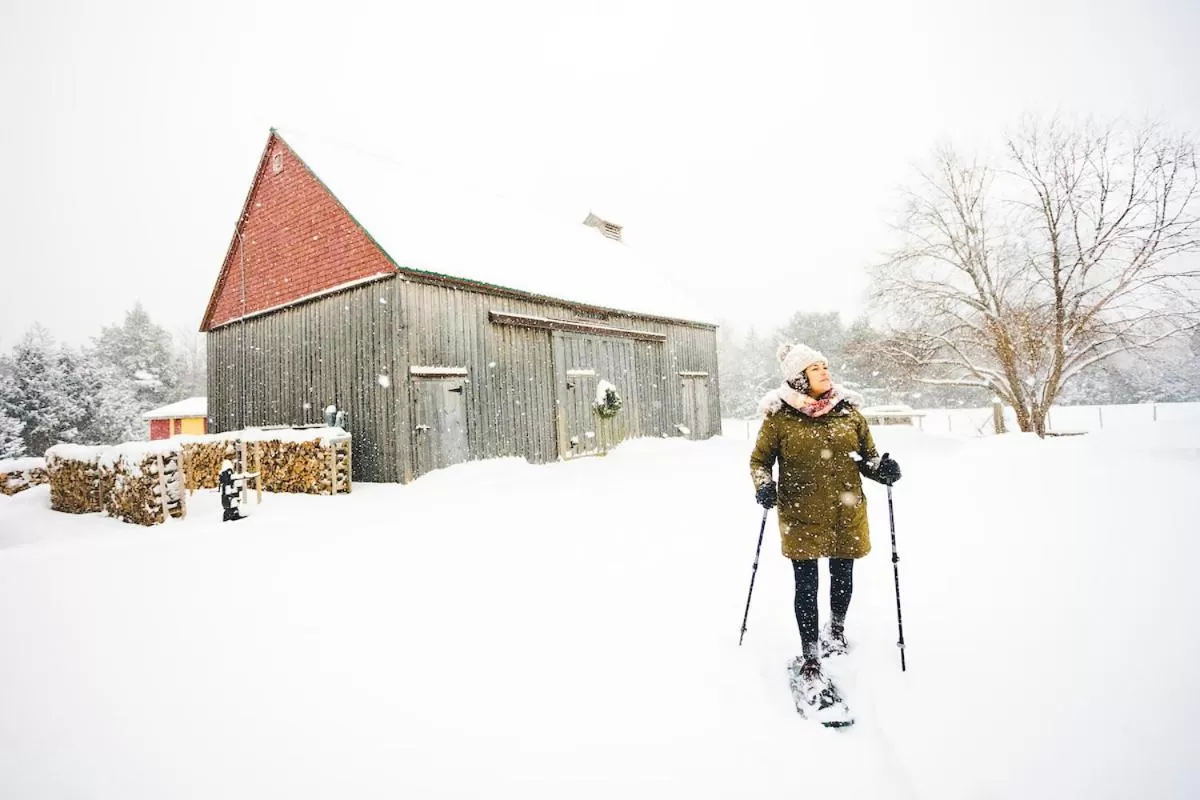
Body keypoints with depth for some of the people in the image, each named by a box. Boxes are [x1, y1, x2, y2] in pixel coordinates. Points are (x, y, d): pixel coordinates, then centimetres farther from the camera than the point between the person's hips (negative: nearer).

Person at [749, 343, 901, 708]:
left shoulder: (848, 411, 3)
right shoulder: (779, 417, -7)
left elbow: (867, 456, 11)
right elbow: (759, 460, 2)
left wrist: (882, 468, -10)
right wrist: (763, 485, -17)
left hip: (847, 513, 4)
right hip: (801, 516, -3)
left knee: (842, 576, 18)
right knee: (807, 586, -1)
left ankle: (836, 629, 47)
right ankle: (809, 664, 10)